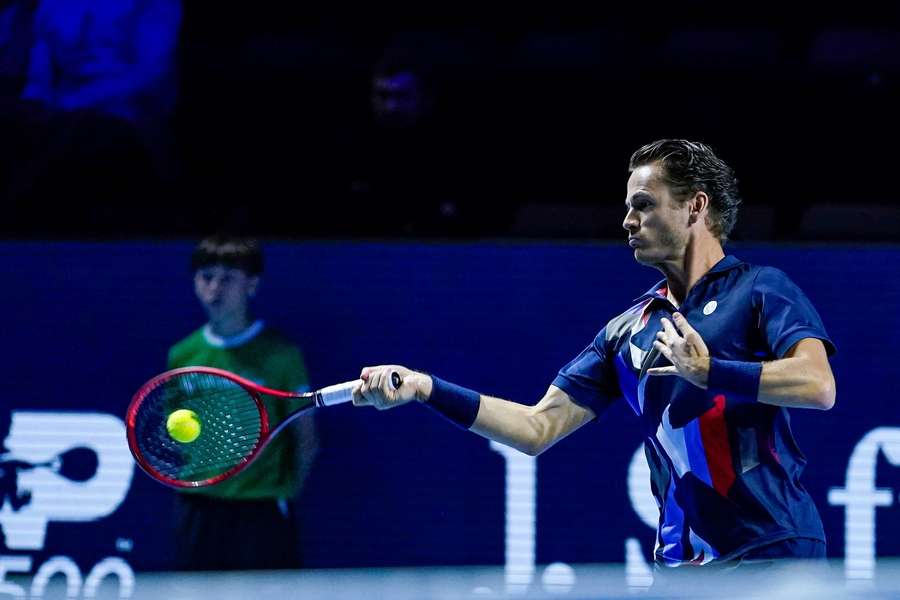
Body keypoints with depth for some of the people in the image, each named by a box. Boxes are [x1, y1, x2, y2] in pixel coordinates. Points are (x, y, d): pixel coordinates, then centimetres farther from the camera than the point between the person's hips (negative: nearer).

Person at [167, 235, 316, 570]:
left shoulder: (279, 353, -4)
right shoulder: (182, 355, 7)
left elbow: (305, 439, 1)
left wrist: (285, 492, 2)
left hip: (262, 516, -4)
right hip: (198, 514, 4)